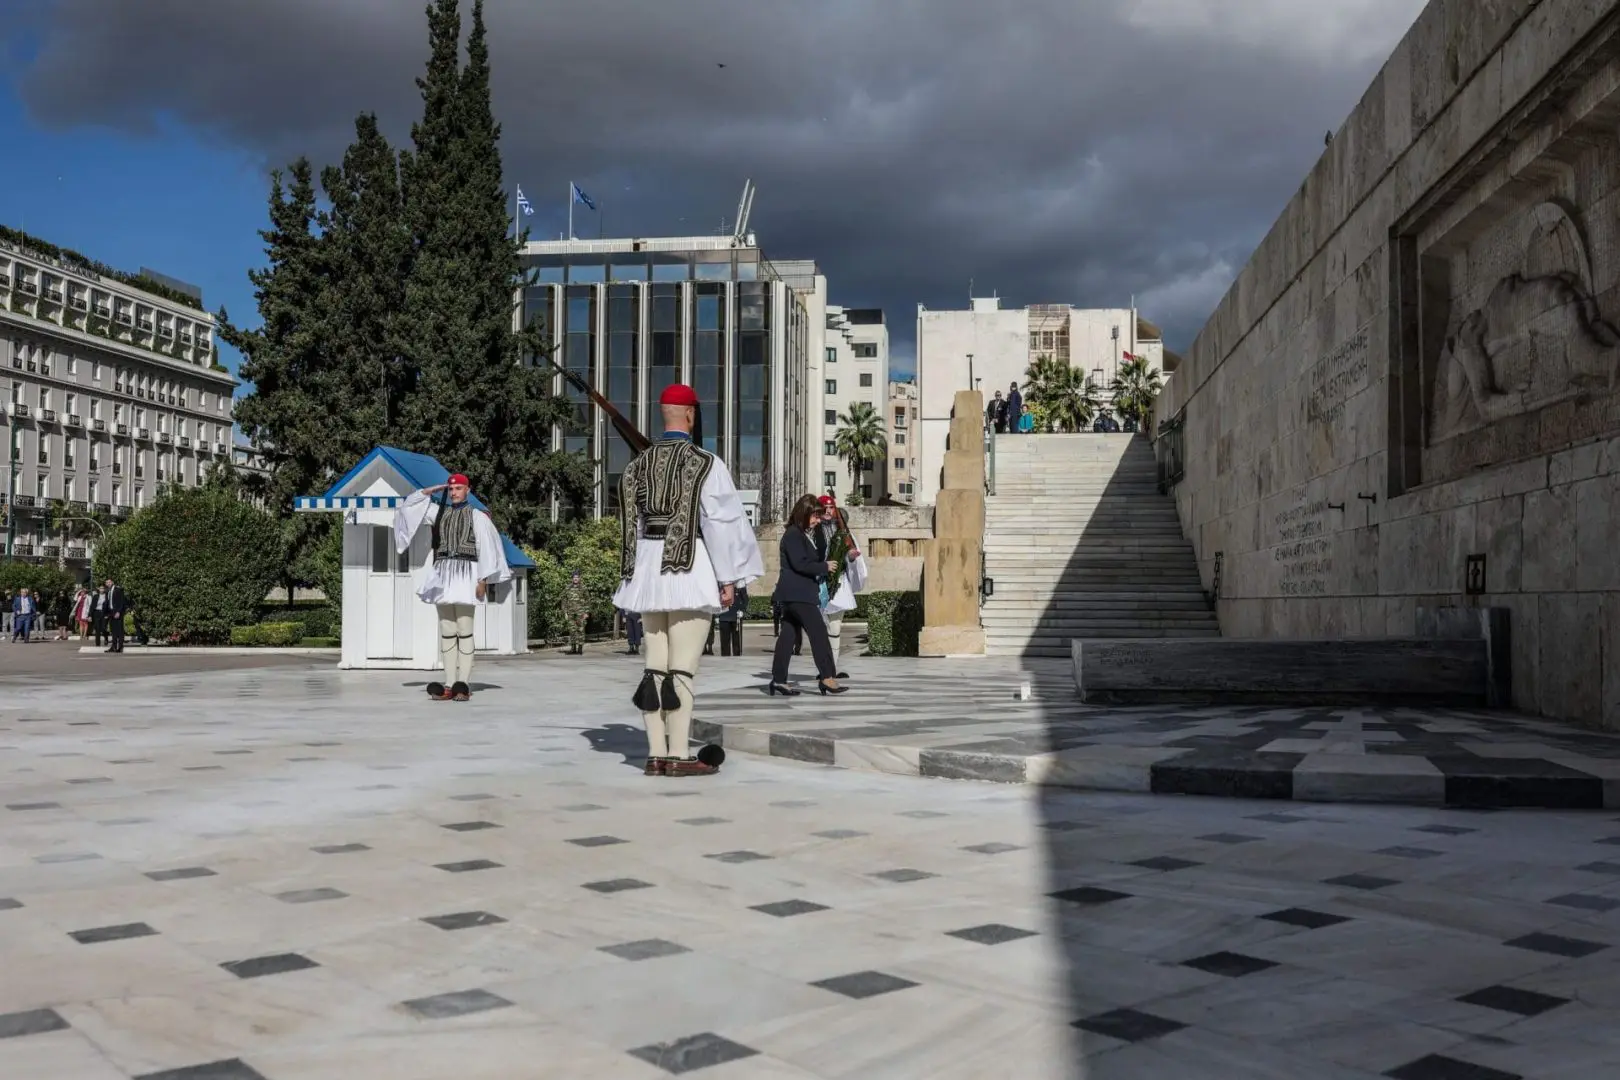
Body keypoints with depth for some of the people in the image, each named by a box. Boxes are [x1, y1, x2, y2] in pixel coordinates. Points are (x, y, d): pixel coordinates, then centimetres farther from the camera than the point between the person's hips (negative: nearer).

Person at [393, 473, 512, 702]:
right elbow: (409, 505, 20)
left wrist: (483, 580, -9)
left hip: (465, 574, -5)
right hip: (442, 575, 5)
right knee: (447, 632, 3)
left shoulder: (477, 516, 1)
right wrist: (431, 490, 13)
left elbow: (486, 549, -3)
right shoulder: (439, 512, 15)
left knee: (464, 631, -7)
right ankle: (449, 685, 3)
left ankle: (464, 685, -7)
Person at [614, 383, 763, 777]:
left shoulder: (637, 465, 10)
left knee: (656, 665, 10)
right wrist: (729, 578, -7)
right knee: (682, 667, -4)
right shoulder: (705, 463, -8)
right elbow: (723, 522, -12)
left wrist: (638, 574, 17)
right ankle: (678, 756, -3)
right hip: (690, 570, -6)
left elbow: (630, 523, 12)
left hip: (648, 568, 6)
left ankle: (656, 754, 12)